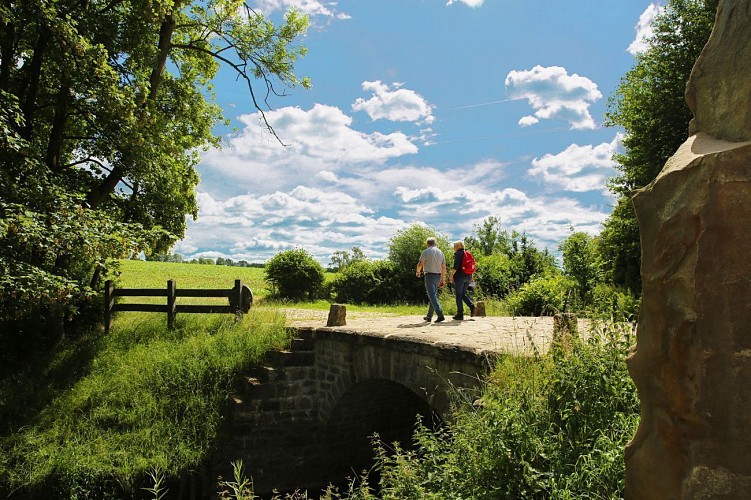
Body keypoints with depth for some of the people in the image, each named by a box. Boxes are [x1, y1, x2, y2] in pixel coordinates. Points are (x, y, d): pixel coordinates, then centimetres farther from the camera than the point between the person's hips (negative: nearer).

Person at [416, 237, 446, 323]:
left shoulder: (426, 252, -6)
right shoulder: (440, 252, 11)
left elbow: (420, 264, -9)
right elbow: (443, 267, 10)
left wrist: (418, 271, 12)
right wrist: (442, 279, 15)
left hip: (429, 276, -6)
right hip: (438, 276, 6)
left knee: (432, 296, -10)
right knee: (433, 296, 15)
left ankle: (440, 315, -22)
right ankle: (429, 316, 22)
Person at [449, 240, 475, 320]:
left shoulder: (458, 253, -7)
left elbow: (456, 266, -16)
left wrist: (452, 275, -12)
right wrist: (471, 277, 18)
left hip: (460, 276, -7)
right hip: (468, 277, 7)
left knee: (458, 295, -1)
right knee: (463, 294, 17)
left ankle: (460, 314, 0)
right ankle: (471, 305, -5)